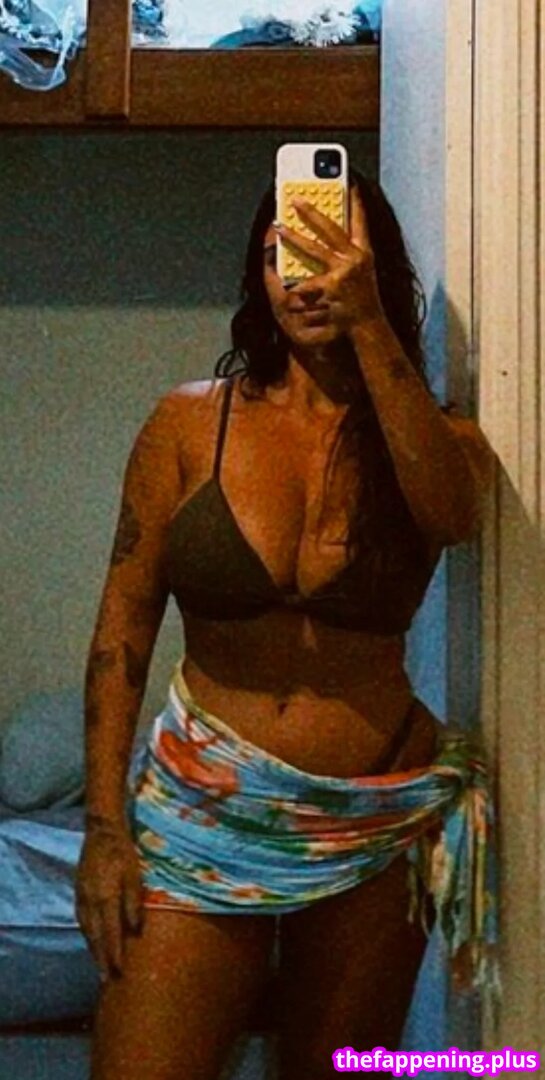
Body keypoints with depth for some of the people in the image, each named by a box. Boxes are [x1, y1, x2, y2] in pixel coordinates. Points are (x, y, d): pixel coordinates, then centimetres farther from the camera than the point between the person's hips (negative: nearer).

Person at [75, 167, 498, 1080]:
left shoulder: (431, 435, 1)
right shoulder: (190, 423, -1)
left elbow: (454, 513, -24)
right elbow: (122, 630, -2)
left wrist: (368, 328, -29)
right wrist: (104, 824, -7)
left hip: (375, 828, 1)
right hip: (203, 813, -1)